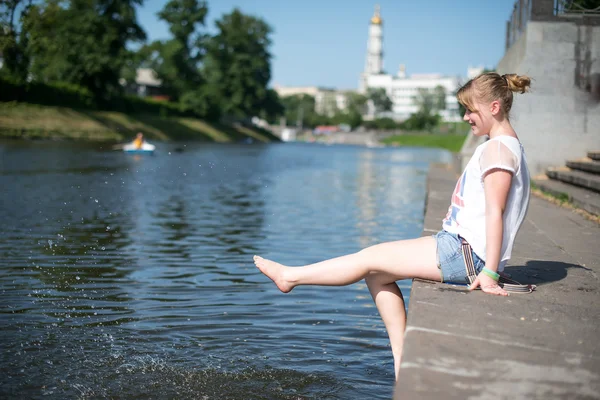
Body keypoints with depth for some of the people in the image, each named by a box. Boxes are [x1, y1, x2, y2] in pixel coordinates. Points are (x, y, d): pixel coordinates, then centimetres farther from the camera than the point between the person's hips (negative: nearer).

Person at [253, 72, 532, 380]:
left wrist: (489, 273, -24)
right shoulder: (502, 145, 19)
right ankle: (402, 362, 9)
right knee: (378, 275, 9)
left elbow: (495, 212, -21)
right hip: (461, 248, 10)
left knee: (371, 258, -5)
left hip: (466, 253, -10)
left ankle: (290, 277, 10)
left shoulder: (498, 148, -15)